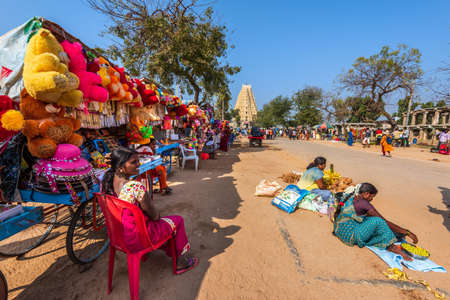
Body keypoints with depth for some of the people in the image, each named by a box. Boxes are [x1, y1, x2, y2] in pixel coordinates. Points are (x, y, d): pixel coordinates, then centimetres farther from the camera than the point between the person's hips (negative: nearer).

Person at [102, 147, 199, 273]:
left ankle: (170, 252, 48)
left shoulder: (106, 181, -6)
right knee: (178, 220, 9)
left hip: (116, 234, 8)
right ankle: (181, 263, 28)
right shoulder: (135, 187, -33)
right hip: (135, 240, -8)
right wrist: (157, 215, 4)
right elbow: (154, 215, -20)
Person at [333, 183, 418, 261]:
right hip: (351, 237, -9)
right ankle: (391, 246, -2)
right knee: (377, 222, -20)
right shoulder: (364, 204, -19)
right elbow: (385, 222, -15)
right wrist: (407, 232, -6)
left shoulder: (350, 198, 5)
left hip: (339, 232, 9)